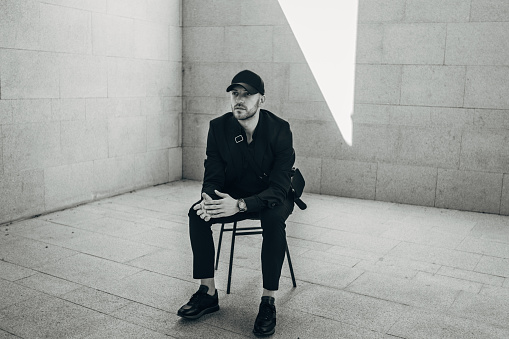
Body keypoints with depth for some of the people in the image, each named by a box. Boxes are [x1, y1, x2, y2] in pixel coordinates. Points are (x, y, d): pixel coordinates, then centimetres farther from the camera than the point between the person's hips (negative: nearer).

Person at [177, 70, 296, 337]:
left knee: (274, 220, -36)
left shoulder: (280, 129, -22)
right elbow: (213, 175, -8)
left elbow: (279, 187, -27)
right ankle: (208, 293, -9)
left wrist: (240, 205, -42)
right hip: (233, 196, 4)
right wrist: (208, 199, -34)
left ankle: (268, 301, -22)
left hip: (272, 198, -3)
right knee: (197, 213, -21)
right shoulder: (218, 127, -11)